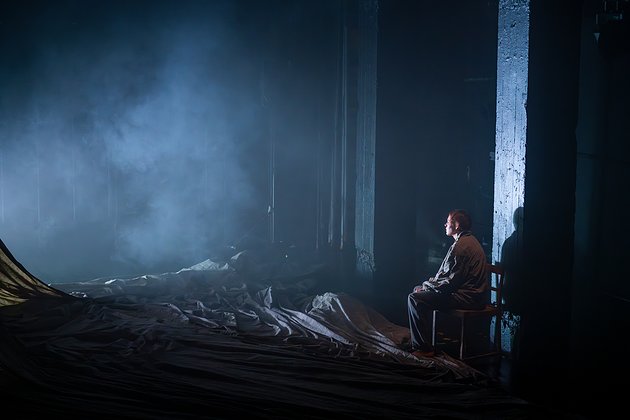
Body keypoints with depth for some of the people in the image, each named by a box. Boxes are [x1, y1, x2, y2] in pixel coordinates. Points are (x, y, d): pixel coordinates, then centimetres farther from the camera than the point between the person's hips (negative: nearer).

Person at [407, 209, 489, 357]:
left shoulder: (461, 246, -20)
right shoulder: (469, 240, 15)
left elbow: (450, 281, -21)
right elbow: (450, 273, 19)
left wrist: (426, 286, -8)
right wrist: (430, 283, 10)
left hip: (466, 297, -11)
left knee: (415, 299, -15)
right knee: (418, 290, 17)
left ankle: (424, 348, -10)